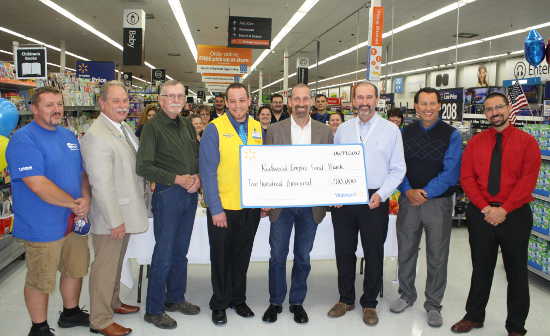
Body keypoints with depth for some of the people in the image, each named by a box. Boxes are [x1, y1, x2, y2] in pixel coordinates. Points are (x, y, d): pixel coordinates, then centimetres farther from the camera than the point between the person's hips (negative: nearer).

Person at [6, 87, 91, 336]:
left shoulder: (68, 136, 10)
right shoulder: (23, 140, -16)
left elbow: (82, 172, 13)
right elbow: (38, 185, -24)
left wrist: (86, 198, -7)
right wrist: (74, 204, -17)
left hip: (75, 221, 8)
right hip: (43, 228, -8)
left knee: (76, 269, 21)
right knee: (40, 282, 7)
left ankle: (70, 313, 42)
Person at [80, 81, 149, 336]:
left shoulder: (124, 128, 9)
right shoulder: (96, 135, -21)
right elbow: (101, 183, -24)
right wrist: (115, 220, -22)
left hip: (126, 211, 9)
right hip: (111, 215, -9)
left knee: (116, 261, 22)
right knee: (105, 265, 4)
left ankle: (113, 303, 40)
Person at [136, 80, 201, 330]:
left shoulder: (187, 125, 12)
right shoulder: (153, 127, -8)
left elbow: (197, 156, 16)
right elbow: (143, 167, -14)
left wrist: (197, 177, -4)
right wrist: (177, 179, -16)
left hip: (190, 194, 6)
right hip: (167, 194, -6)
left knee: (181, 251, 15)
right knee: (164, 254, -1)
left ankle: (176, 298, 30)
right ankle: (154, 310, 13)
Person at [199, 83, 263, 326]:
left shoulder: (258, 128, 4)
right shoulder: (215, 129, -10)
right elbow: (208, 171, -12)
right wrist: (216, 209, -16)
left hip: (251, 206, 4)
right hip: (222, 207, -4)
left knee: (242, 256, 17)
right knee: (221, 257, 11)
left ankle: (238, 299, 36)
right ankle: (219, 303, 29)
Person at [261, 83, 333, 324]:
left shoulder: (324, 131, 4)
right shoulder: (275, 130, 1)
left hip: (311, 204, 1)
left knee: (303, 257, 12)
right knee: (277, 256, 7)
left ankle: (297, 302, 28)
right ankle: (275, 302, 25)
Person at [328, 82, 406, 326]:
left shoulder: (391, 130, 0)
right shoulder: (343, 129, 8)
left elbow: (397, 170, -1)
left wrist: (381, 194, -13)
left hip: (374, 201, -2)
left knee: (374, 253, 8)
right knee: (344, 251, 11)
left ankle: (369, 303, 26)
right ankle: (346, 299, 29)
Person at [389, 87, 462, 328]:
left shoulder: (451, 135, -3)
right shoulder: (405, 133, 5)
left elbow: (451, 171, -11)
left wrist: (426, 193, -19)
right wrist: (408, 191, -15)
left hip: (438, 202, -2)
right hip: (408, 200, 2)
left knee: (437, 256, 8)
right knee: (405, 251, 13)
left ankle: (433, 304, 25)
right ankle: (406, 295, 33)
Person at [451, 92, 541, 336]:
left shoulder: (527, 142, -2)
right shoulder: (475, 142, 5)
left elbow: (528, 180, -10)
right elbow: (466, 178, -1)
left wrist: (503, 210, -17)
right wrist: (485, 208, -13)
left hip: (514, 215, -2)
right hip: (480, 214, 2)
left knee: (516, 271, 9)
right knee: (481, 268, 14)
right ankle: (474, 316, 29)